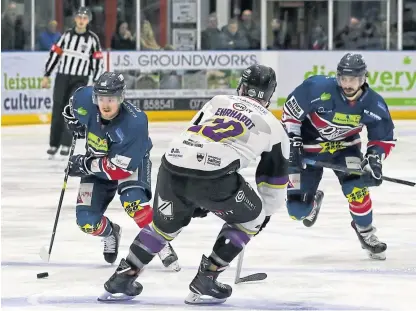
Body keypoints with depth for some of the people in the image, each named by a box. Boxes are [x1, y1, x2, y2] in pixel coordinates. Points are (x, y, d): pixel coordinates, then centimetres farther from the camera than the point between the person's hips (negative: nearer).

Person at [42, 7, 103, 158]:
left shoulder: (92, 38, -1)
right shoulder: (67, 34, 2)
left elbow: (97, 61, 0)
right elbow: (55, 54, 5)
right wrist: (46, 76, 3)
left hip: (80, 79, -2)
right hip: (62, 77, 2)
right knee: (58, 110, 2)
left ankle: (66, 144, -8)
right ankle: (54, 144, 12)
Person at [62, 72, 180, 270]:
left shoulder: (134, 123, -36)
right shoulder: (86, 99, -24)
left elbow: (118, 168, -32)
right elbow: (75, 101, 6)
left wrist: (83, 164, -28)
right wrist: (73, 119, -9)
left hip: (131, 161, -4)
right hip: (97, 162, 4)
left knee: (133, 201, -34)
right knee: (87, 221, -6)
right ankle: (110, 234, 31)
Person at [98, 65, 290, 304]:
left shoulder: (218, 102, 30)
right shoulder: (273, 125, 21)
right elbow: (275, 178, 27)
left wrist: (195, 197, 42)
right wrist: (265, 214, 45)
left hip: (172, 167, 4)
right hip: (213, 175, -4)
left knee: (166, 224, 31)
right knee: (250, 217, 23)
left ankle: (121, 281, 30)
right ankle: (205, 282, 17)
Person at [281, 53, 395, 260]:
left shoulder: (373, 104, -19)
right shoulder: (318, 89, -31)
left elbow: (384, 137, -6)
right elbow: (290, 110, -17)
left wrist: (374, 158, -23)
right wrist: (292, 141, -19)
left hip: (345, 146, 2)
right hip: (309, 145, -1)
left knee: (355, 186, -25)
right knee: (298, 209, -4)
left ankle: (366, 233, 1)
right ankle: (313, 201, 36)